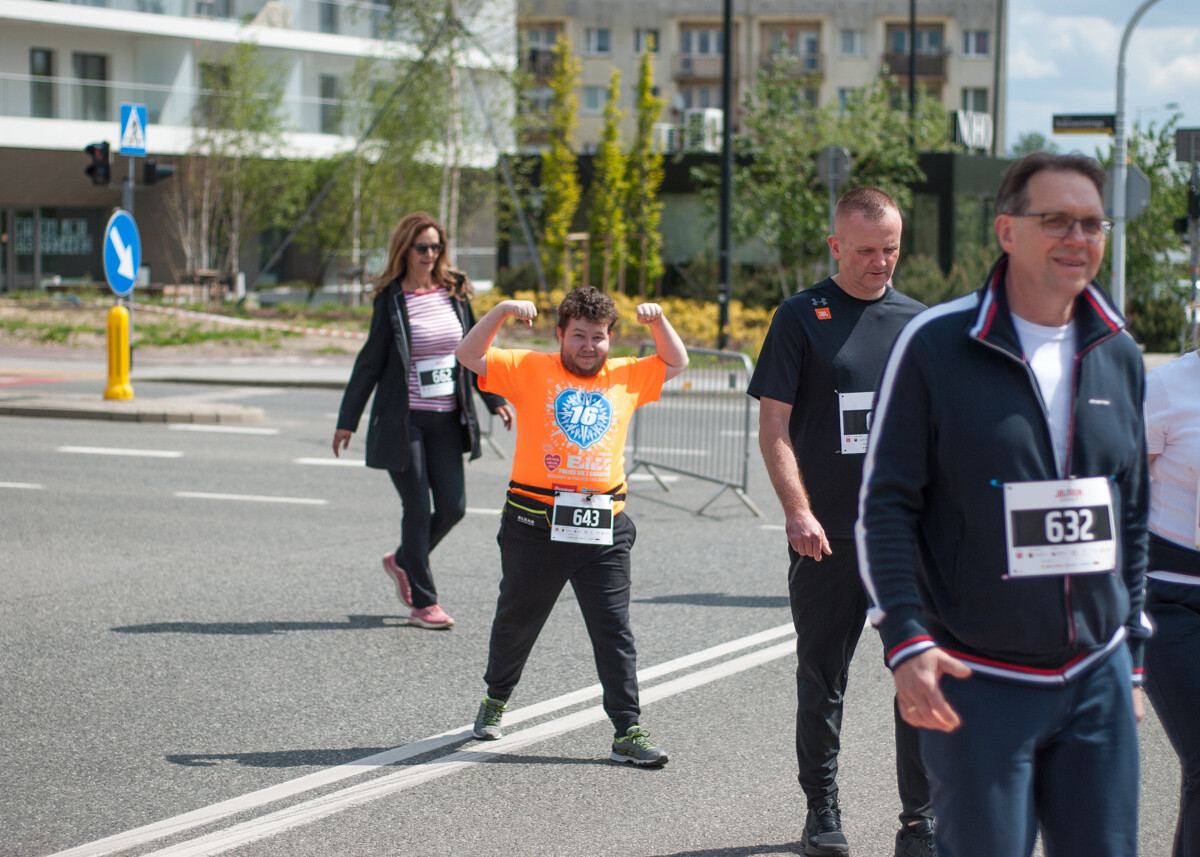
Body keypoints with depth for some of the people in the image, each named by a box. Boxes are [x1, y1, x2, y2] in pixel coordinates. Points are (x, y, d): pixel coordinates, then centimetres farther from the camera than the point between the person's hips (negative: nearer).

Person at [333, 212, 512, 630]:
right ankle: (424, 603, 7)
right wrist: (348, 419, -2)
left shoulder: (455, 292, 7)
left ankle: (402, 560, 29)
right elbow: (370, 361, -2)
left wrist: (495, 399, 12)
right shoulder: (391, 299, -5)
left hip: (446, 419, 5)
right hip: (404, 419, -5)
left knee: (453, 506, 2)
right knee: (418, 509, -2)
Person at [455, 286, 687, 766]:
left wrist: (658, 322, 7)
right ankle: (495, 700, 38)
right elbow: (470, 356, -2)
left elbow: (676, 364, 24)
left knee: (614, 630, -2)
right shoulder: (530, 369, 3)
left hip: (603, 530, 2)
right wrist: (502, 311, -12)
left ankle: (628, 732, -1)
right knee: (516, 621, 14)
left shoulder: (625, 376, 13)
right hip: (536, 524, -1)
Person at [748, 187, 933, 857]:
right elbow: (774, 429, -2)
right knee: (823, 677, 8)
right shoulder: (802, 317, 1)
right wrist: (798, 511, -13)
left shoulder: (919, 321, 11)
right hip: (826, 535, -2)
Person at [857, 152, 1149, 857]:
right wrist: (906, 641, -15)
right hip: (978, 683, -4)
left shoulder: (1118, 355, 9)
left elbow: (1131, 516, 16)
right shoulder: (935, 344, -7)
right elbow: (886, 506, -6)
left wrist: (1132, 657, 16)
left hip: (1097, 679, 5)